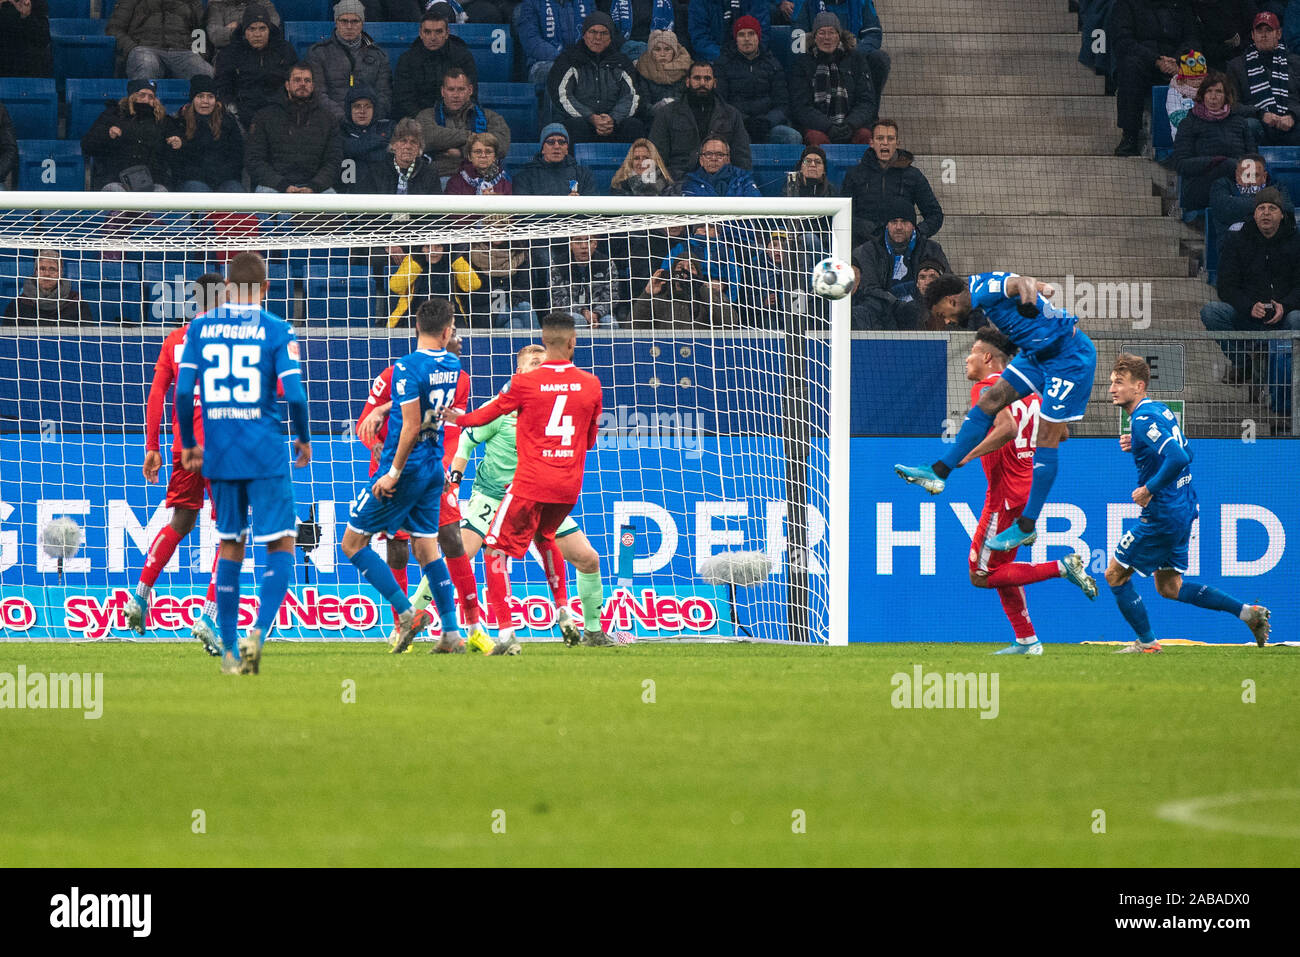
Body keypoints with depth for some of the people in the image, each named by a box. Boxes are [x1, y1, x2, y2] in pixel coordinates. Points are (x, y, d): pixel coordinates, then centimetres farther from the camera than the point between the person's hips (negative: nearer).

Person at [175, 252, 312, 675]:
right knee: (280, 546, 3)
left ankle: (230, 650, 12)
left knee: (230, 547, 13)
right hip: (265, 453, -3)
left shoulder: (200, 327, 4)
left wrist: (188, 444, 12)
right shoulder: (276, 331, -4)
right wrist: (304, 439, 7)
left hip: (218, 453, 3)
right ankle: (258, 632, -18)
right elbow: (294, 393, -11)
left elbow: (183, 390, -1)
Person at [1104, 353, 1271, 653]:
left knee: (1115, 575, 5)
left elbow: (1179, 459, -34)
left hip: (1163, 514, -10)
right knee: (1169, 586, 19)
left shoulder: (1143, 420, -21)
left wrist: (1149, 489, -23)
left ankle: (1146, 642, 14)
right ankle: (1246, 612, 14)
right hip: (1184, 510, 10)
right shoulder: (1160, 410, 10)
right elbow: (1186, 454, 20)